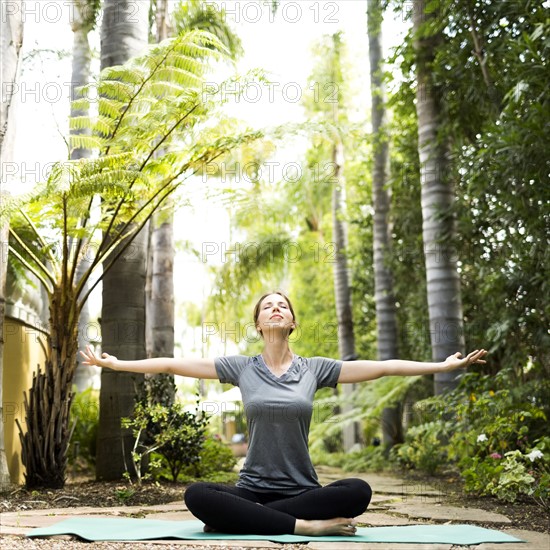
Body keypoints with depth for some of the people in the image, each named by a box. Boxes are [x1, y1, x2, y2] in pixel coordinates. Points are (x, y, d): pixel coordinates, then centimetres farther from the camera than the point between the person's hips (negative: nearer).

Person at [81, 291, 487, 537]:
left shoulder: (315, 369, 3)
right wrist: (114, 363, 2)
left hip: (303, 490, 1)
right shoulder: (241, 368, 3)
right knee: (197, 496, -30)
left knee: (358, 491, -30)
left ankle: (238, 521, -21)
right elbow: (173, 365, 3)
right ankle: (306, 525, -25)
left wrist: (443, 366, -1)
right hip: (252, 488, 0)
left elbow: (381, 367, 1)